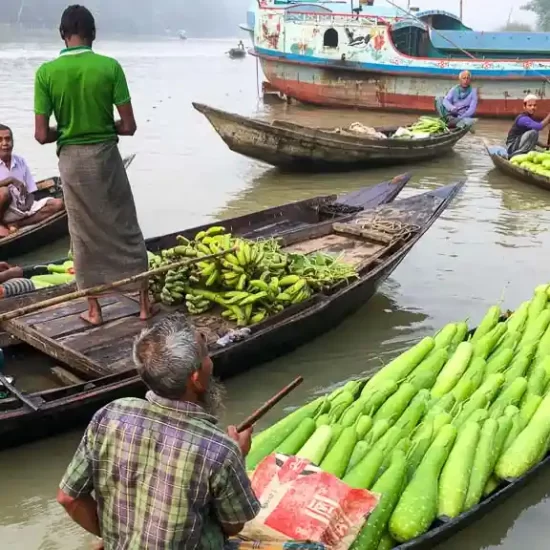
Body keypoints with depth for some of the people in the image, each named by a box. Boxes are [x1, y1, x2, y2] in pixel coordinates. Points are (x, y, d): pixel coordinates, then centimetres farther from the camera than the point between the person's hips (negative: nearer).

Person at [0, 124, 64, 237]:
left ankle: (16, 224, -19)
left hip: (23, 207, 5)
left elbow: (30, 191, 6)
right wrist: (10, 180, -23)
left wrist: (27, 205, -12)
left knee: (57, 203, -14)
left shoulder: (20, 161, 7)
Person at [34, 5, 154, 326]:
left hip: (71, 161, 1)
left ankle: (94, 309, 20)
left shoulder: (47, 72, -8)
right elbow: (129, 127, -9)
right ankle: (144, 302, 18)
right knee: (126, 229, 12)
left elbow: (42, 135, -8)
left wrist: (67, 130, 11)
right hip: (105, 156, -1)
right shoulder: (110, 67, -10)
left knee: (84, 235, 12)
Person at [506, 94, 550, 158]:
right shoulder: (523, 119, -18)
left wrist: (542, 145, 8)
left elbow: (530, 138, 19)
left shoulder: (532, 119, 11)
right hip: (512, 147, -9)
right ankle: (517, 154, -20)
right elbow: (539, 127, -33)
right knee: (533, 132, -26)